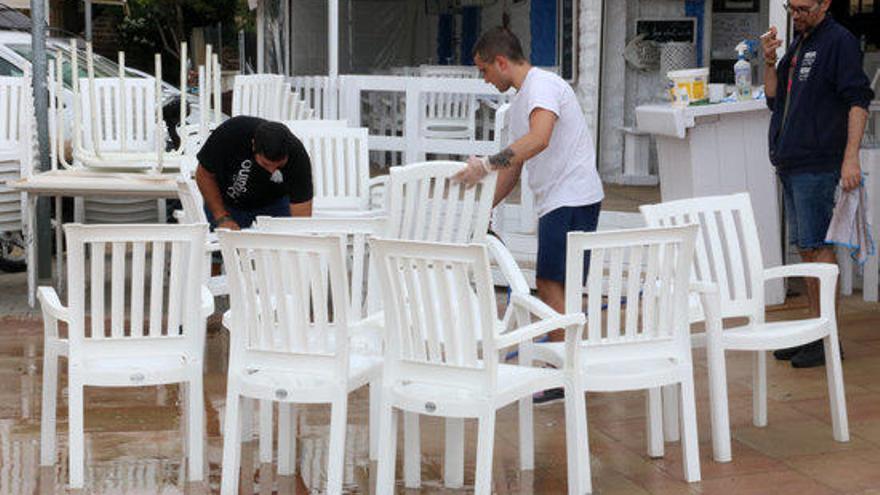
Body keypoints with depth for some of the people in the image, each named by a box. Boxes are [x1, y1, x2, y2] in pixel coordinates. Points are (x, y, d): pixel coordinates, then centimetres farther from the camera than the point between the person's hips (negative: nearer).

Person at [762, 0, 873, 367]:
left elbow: (858, 101, -15)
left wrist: (851, 157, -23)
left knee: (817, 247, -7)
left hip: (818, 165, -9)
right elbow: (774, 99, 21)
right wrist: (769, 62, 4)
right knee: (805, 248, 12)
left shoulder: (839, 42, -8)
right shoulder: (797, 44, 18)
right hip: (790, 164, 9)